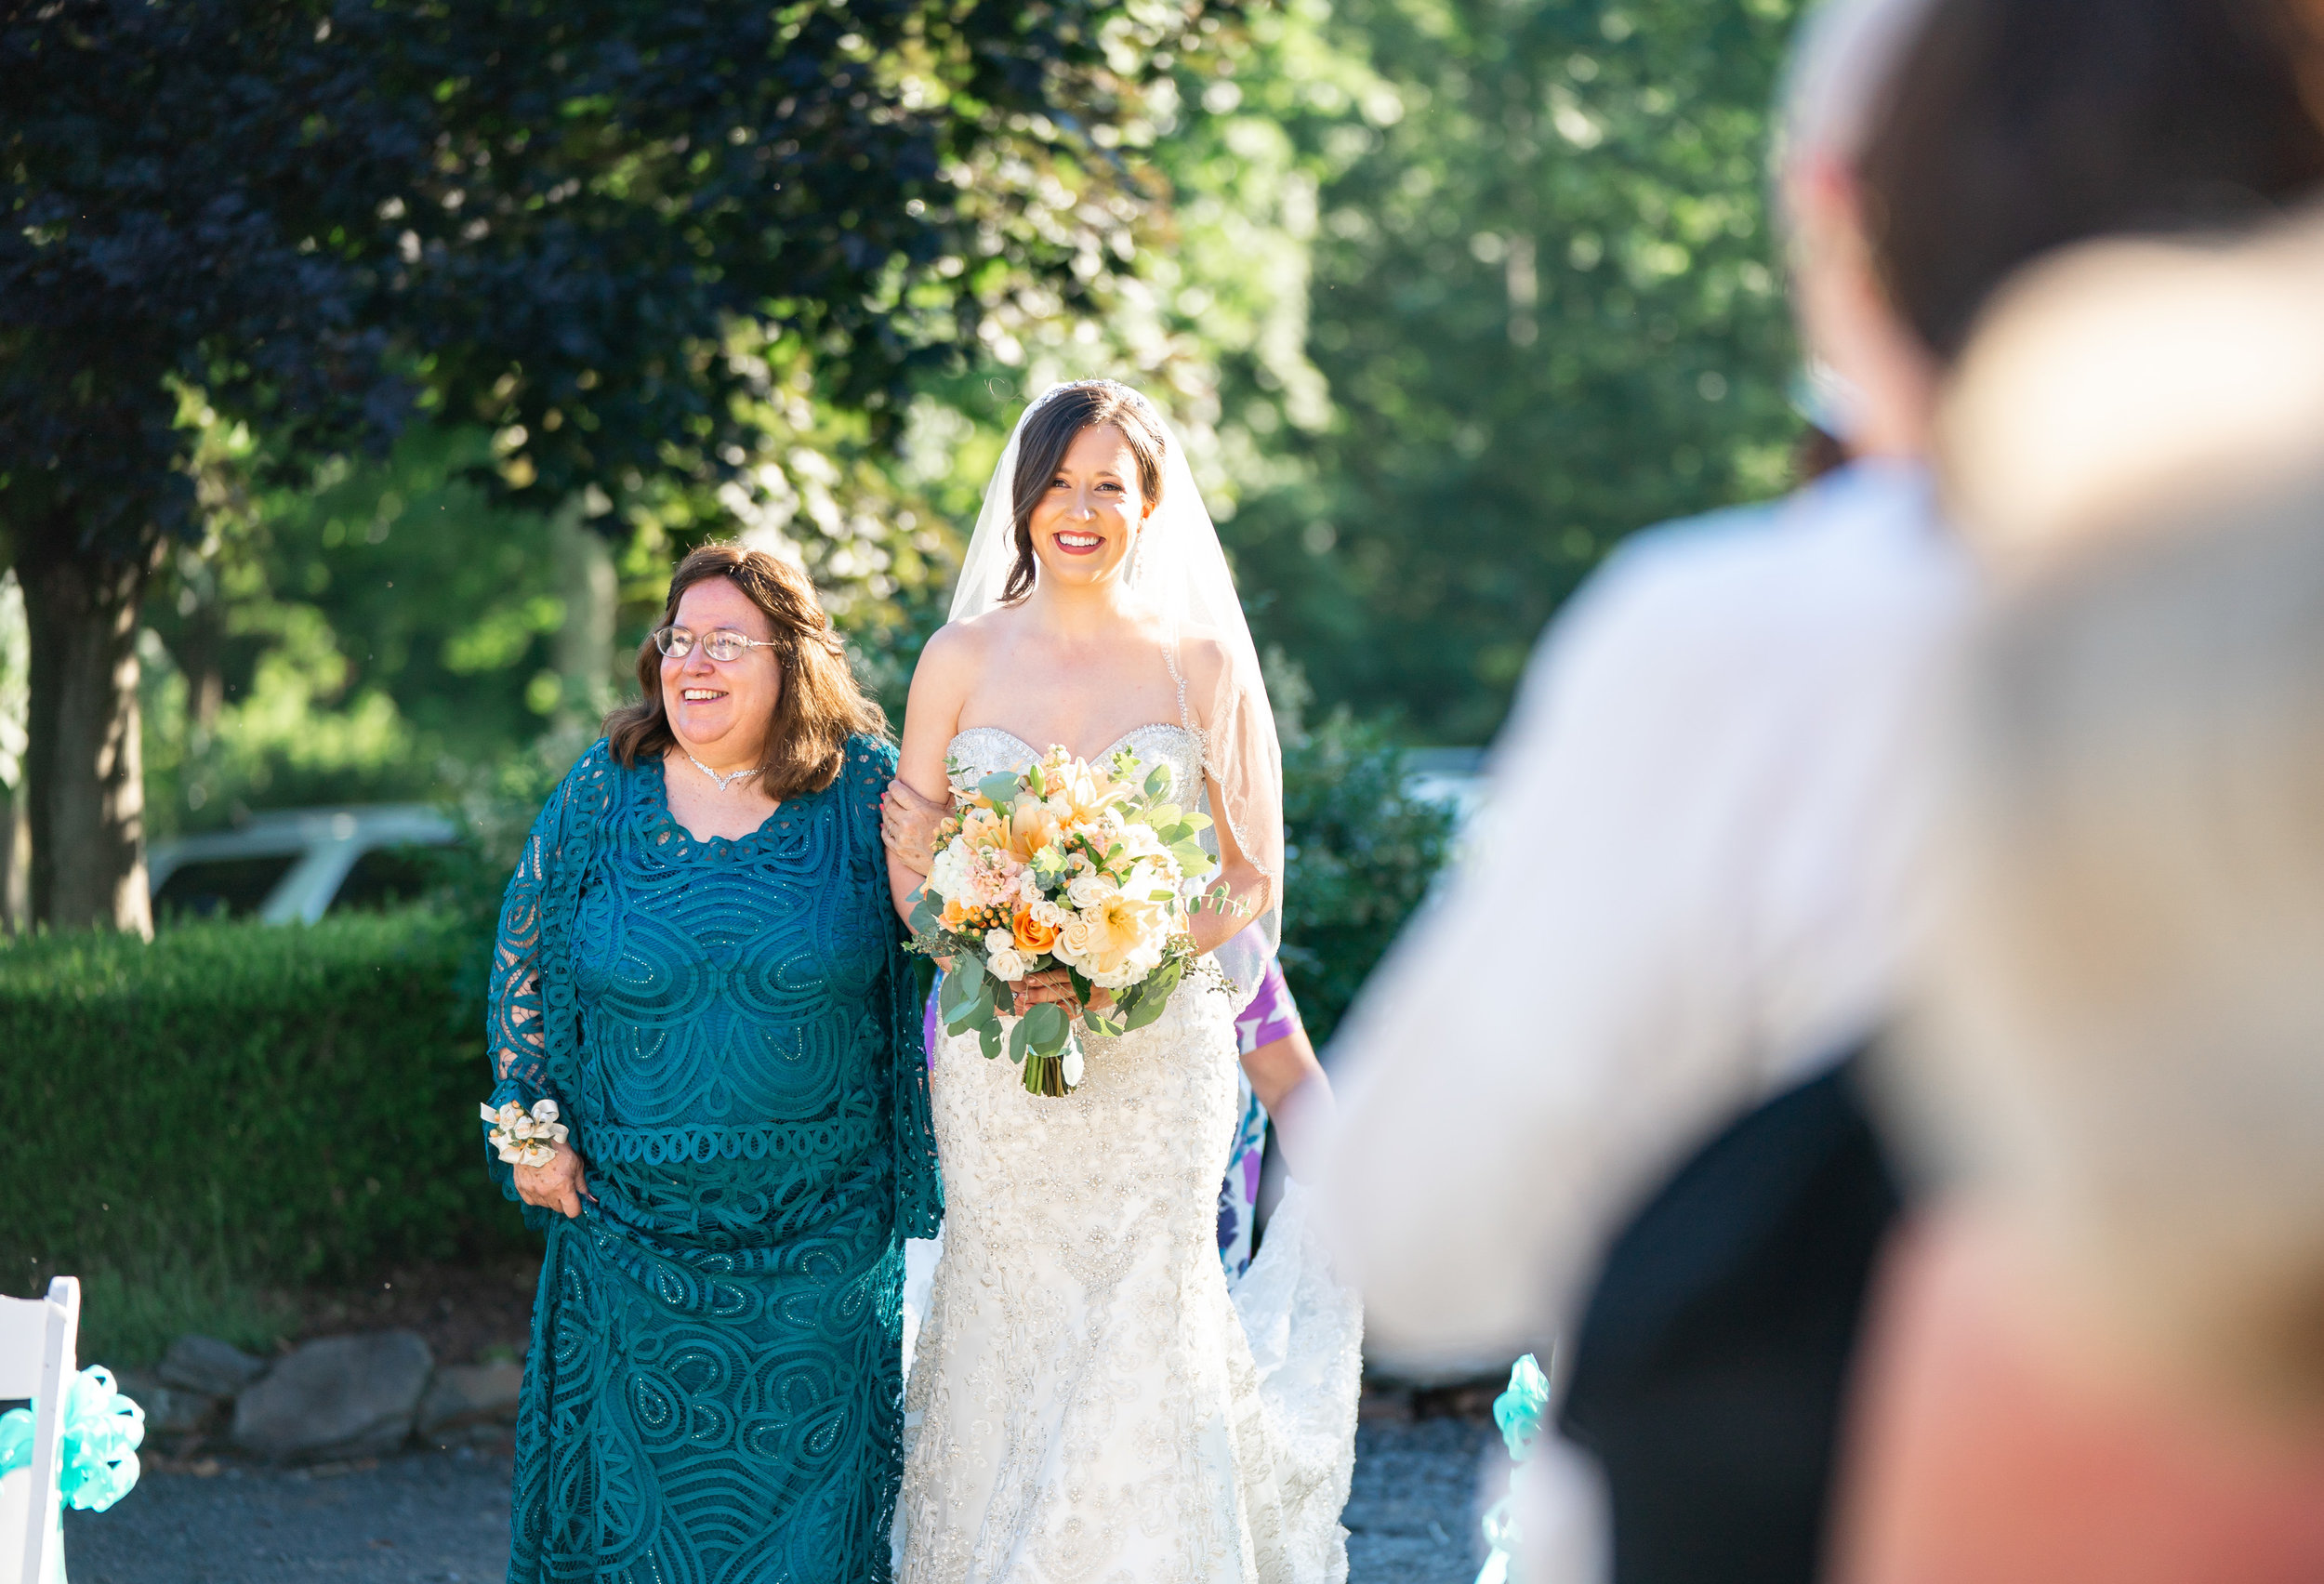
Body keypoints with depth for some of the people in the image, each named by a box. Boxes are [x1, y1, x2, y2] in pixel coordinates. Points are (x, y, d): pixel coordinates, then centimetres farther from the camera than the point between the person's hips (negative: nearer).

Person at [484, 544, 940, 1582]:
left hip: (817, 1234, -1)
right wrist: (530, 1119, 3)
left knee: (805, 1478, 6)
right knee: (643, 1481, 8)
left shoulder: (864, 790, -5)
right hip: (635, 1227, 1)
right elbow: (523, 961, 7)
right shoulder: (603, 792, -1)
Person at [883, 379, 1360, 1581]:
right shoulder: (962, 659, 6)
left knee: (1147, 1327, -4)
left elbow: (1253, 878, 2)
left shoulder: (1205, 662, 2)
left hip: (1158, 1055, -1)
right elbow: (907, 862, 6)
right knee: (1007, 1334, 2)